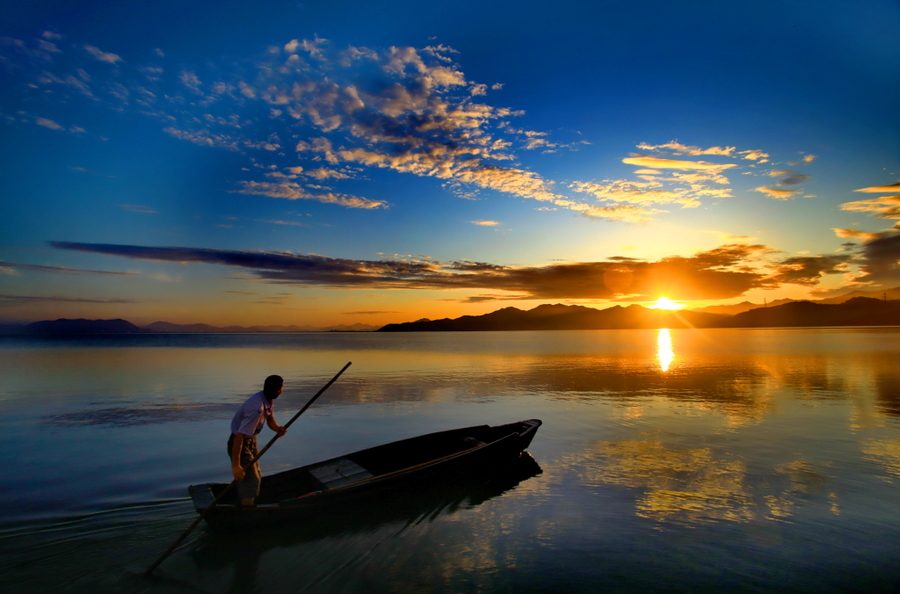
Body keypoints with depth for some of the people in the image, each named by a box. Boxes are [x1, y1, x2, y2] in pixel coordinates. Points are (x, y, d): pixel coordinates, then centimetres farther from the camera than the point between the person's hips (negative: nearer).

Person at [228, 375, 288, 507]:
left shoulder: (268, 400, -8)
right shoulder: (257, 408, -36)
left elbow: (270, 420, 3)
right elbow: (239, 437, -36)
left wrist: (278, 429, -21)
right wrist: (235, 466, -34)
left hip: (251, 440, 9)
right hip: (240, 443, -9)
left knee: (255, 477, 21)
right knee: (251, 481, -5)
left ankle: (246, 506, 39)